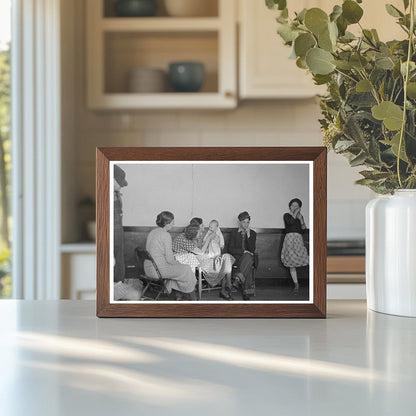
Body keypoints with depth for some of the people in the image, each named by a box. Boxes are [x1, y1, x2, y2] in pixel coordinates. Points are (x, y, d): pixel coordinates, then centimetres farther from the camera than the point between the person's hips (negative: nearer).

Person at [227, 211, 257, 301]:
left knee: (248, 257, -40)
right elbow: (230, 249, 0)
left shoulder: (252, 233, 12)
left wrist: (248, 235, -9)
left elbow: (252, 249, -1)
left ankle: (238, 279, -51)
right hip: (237, 257, -1)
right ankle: (246, 291, -45)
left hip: (249, 257, 1)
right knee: (248, 267, -37)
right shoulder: (234, 233, 9)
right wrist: (243, 251, -13)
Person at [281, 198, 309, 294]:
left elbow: (303, 229, 9)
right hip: (289, 238, -1)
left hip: (299, 239, 1)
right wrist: (295, 213, -6)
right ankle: (296, 284, 5)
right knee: (291, 264, -1)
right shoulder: (286, 215, 8)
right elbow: (290, 222, -13)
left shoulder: (300, 216, 17)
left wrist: (301, 220, -5)